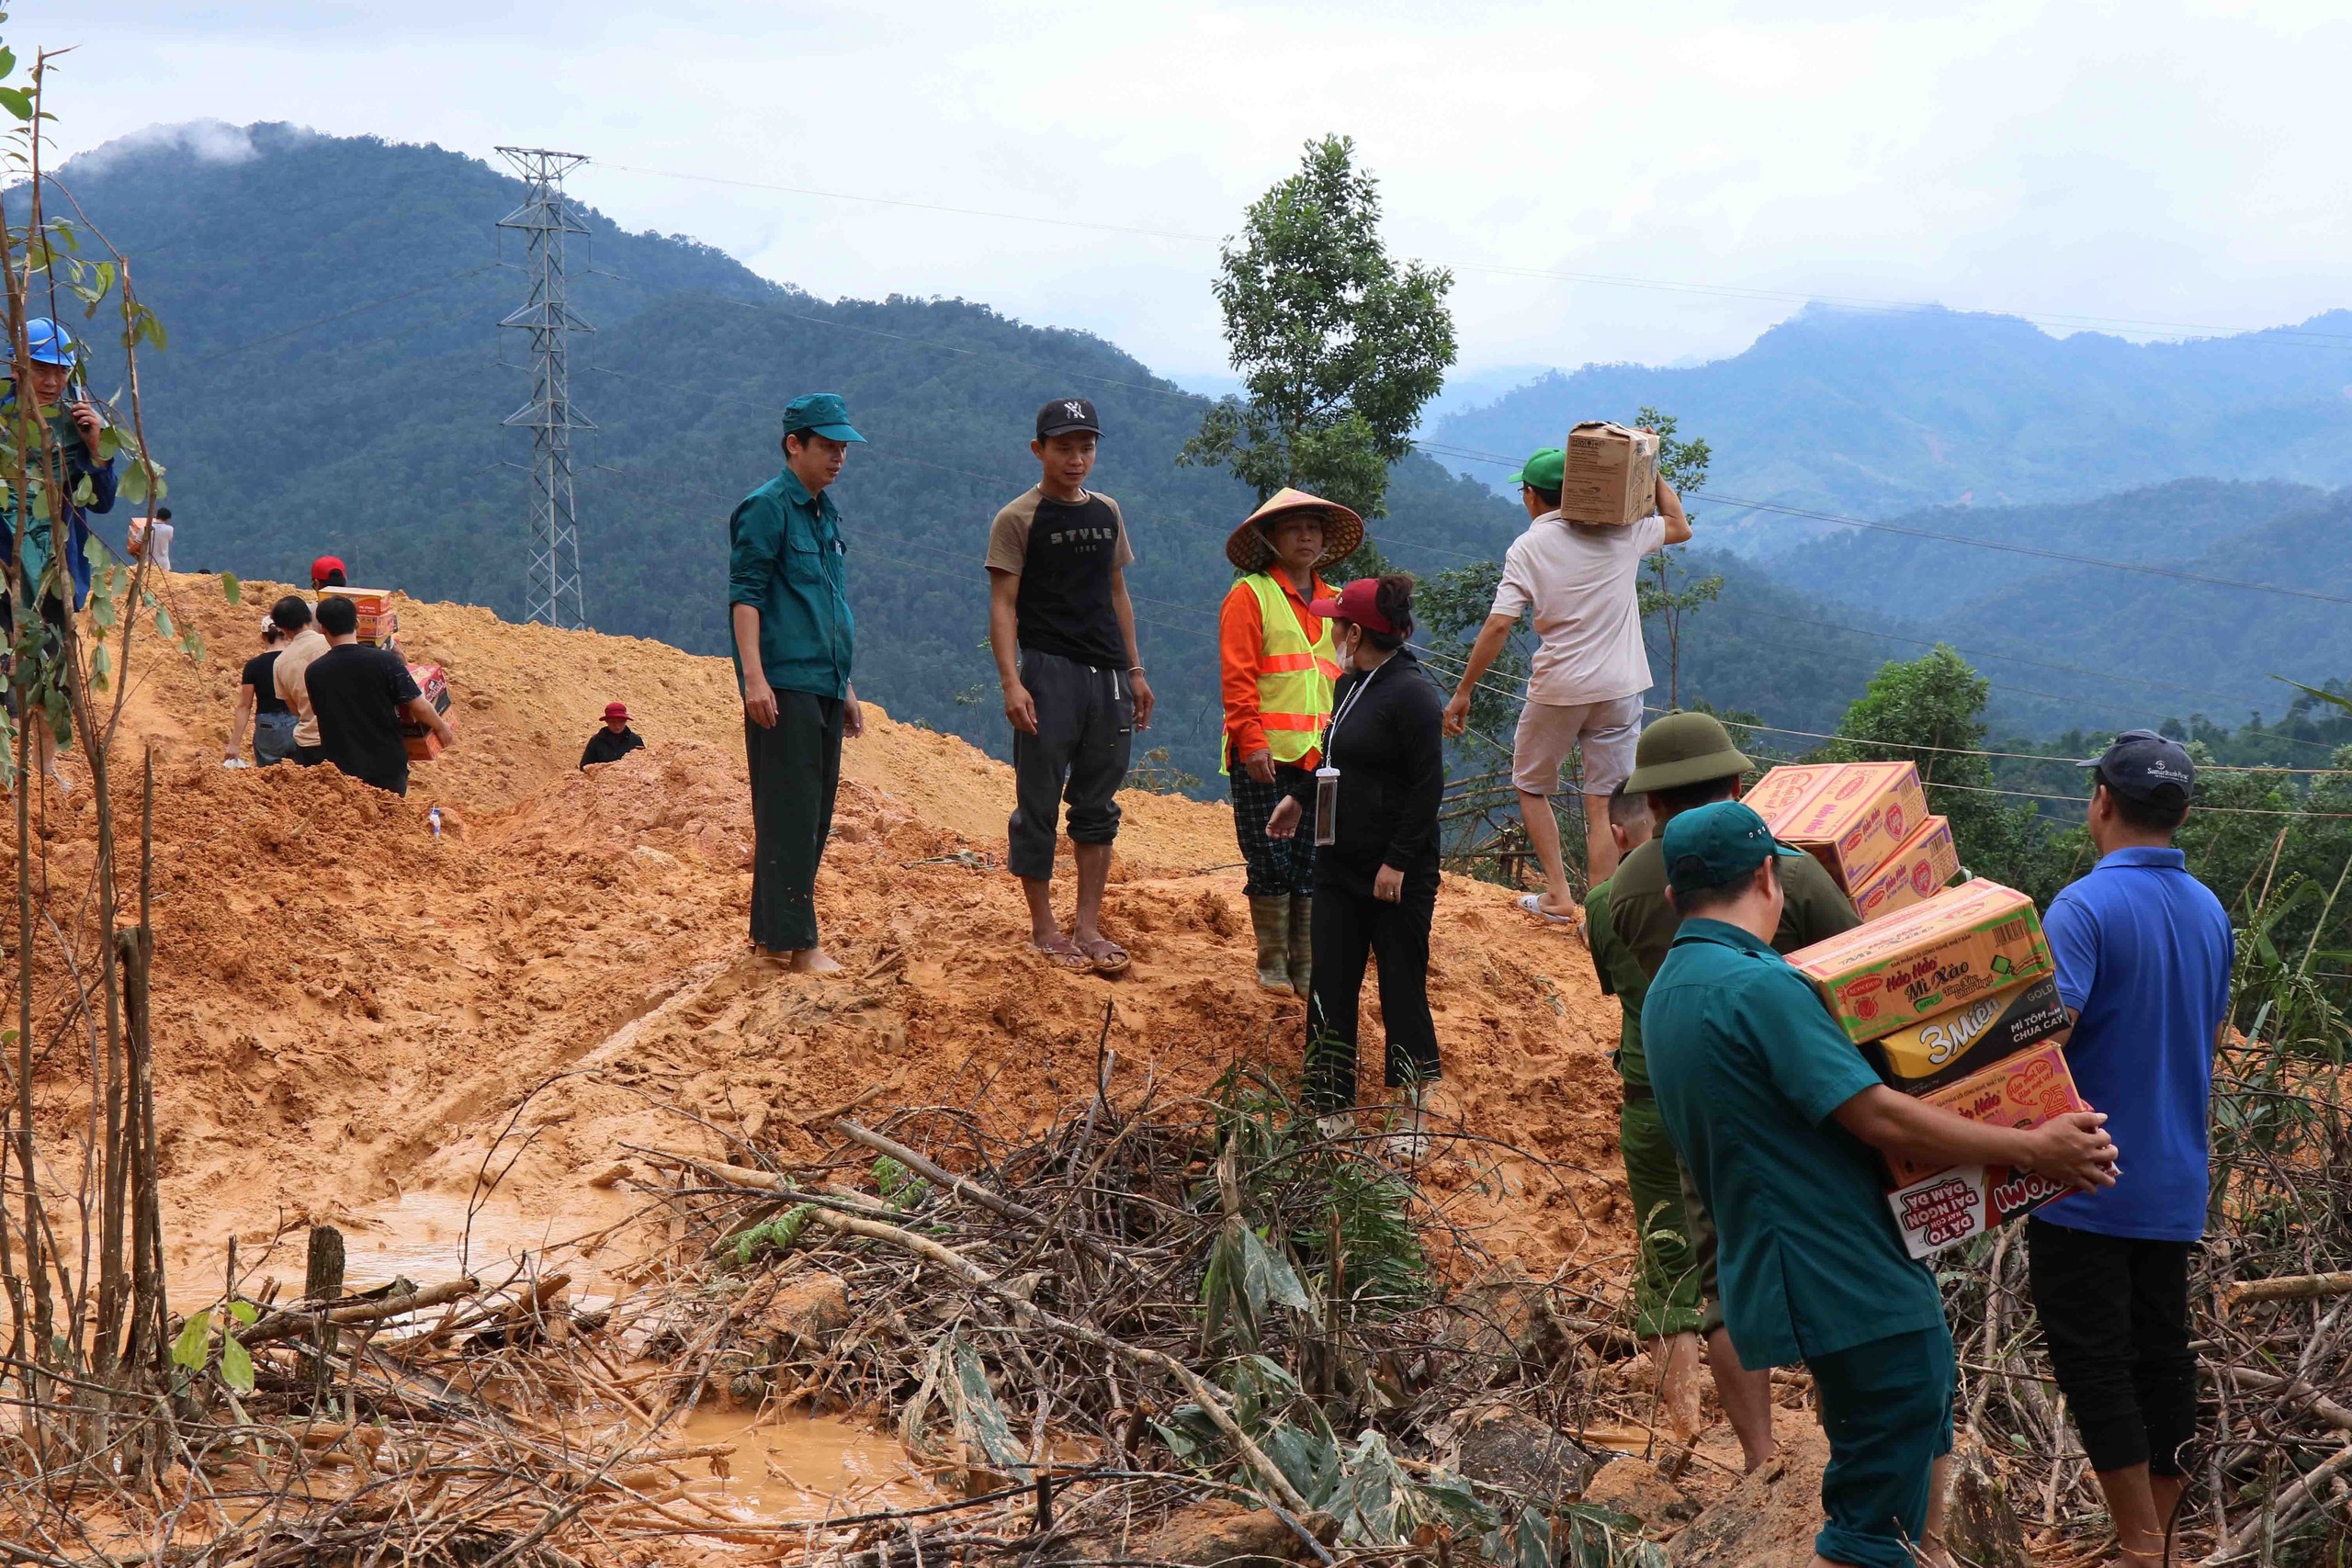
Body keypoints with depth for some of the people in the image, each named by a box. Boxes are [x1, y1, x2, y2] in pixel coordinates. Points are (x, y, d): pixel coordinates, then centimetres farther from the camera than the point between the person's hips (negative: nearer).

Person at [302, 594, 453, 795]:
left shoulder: (313, 672, -6)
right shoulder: (384, 660, -13)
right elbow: (419, 707, -11)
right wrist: (441, 727, 8)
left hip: (342, 770, 1)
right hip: (388, 765, -1)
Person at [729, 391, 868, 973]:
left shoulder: (826, 515, 21)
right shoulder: (765, 508, -4)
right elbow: (745, 595, -11)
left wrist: (845, 687, 25)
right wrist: (753, 675, -21)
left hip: (824, 686, 9)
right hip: (783, 685, -9)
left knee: (814, 816, 9)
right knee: (789, 814, -9)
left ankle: (773, 935, 16)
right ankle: (795, 941, -8)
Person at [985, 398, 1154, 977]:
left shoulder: (1107, 512, 13)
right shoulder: (1018, 519, -4)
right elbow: (1003, 604, -9)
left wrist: (1135, 671, 16)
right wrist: (1010, 680, -19)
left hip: (1108, 674, 6)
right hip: (1048, 672, -6)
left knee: (1098, 808, 8)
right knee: (1039, 807, 0)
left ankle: (1088, 928, 15)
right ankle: (1043, 929, 9)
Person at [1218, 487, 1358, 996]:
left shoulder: (1334, 602, 15)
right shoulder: (1250, 595, -2)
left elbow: (1346, 676, 17)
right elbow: (1237, 676, -8)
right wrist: (1252, 739, -16)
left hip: (1322, 756, 5)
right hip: (1266, 754, -5)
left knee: (1313, 864, 6)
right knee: (1271, 863, 0)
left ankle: (1306, 965, 13)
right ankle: (1272, 963, 11)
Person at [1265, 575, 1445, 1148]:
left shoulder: (1411, 694, -15)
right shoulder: (1349, 686, 12)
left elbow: (1427, 787, -17)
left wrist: (1398, 862, -20)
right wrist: (1300, 798, 26)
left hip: (1396, 875, -9)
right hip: (1338, 864, 9)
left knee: (1402, 992, 1)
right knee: (1330, 988, 8)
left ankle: (1415, 1114, 12)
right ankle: (1331, 1109, 17)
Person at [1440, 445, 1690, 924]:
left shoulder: (1527, 548, -5)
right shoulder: (1621, 533, 2)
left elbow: (1498, 624, -12)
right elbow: (1680, 527, 20)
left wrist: (1463, 692, -7)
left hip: (1557, 691, -2)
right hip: (1619, 688, 2)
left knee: (1530, 787, 18)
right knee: (1603, 804, 3)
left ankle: (1558, 895, 13)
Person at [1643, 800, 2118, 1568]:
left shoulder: (1670, 990, 10)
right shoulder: (1756, 986, -21)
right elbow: (1879, 1117, -23)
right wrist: (2033, 1147, -14)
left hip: (1800, 1268, 10)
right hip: (1850, 1285, -10)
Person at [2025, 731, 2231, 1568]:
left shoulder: (2085, 907, -18)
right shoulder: (2210, 912, 8)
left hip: (2090, 1182, -7)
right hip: (2176, 1181, 7)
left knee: (2093, 1359, 0)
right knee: (2163, 1351, 13)